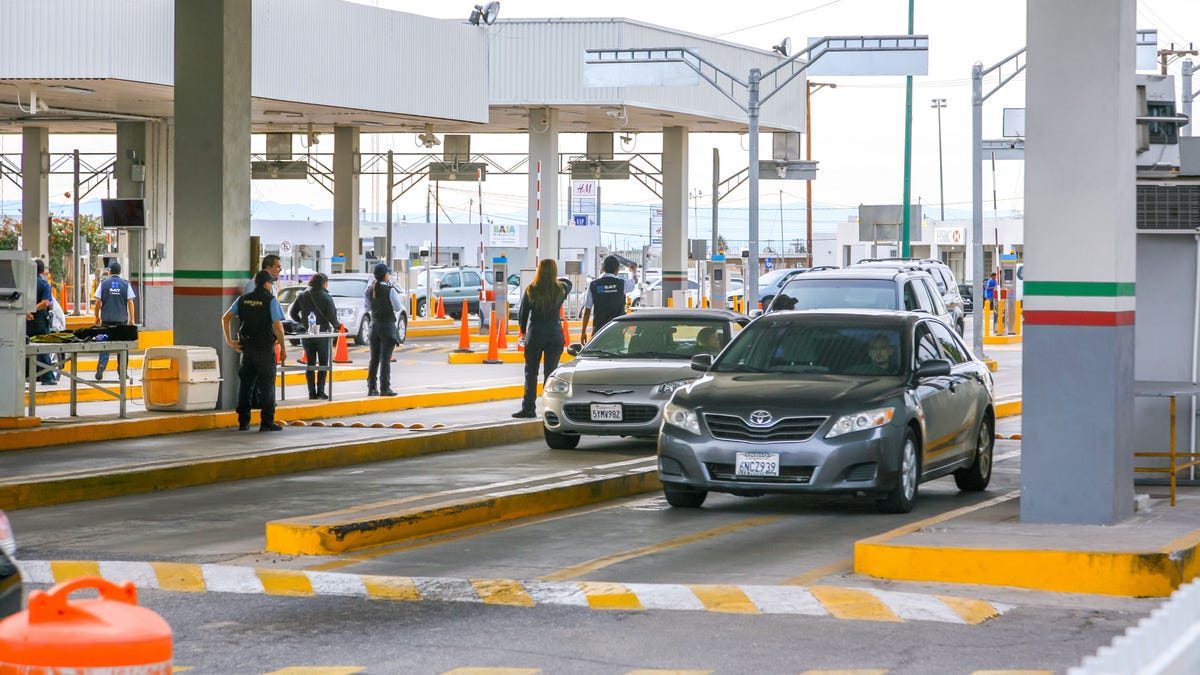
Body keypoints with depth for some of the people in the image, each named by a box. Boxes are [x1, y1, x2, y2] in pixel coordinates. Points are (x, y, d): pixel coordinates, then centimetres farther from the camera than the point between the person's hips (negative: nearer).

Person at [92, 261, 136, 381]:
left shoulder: (103, 284, 1)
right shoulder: (126, 284, 2)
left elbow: (98, 301, 0)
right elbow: (130, 302, -1)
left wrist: (97, 317, 11)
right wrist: (131, 319, 4)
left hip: (107, 319, 0)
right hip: (122, 319, 0)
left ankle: (101, 366, -13)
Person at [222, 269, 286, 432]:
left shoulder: (243, 299, 8)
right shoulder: (271, 301, -9)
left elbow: (225, 318, 7)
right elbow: (277, 326, -15)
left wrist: (229, 341, 9)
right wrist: (283, 348, -7)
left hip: (247, 348, 5)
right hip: (265, 348, -5)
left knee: (245, 383, 11)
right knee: (266, 385, 1)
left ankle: (243, 421, 12)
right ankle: (267, 422, 1)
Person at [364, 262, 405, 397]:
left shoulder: (369, 290, 3)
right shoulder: (390, 290, -14)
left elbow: (368, 307, 12)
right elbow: (398, 307, -10)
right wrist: (401, 301, 10)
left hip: (374, 325, 5)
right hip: (387, 325, -5)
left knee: (374, 359, 11)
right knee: (385, 359, -3)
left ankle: (372, 387, 13)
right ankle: (384, 388, -4)